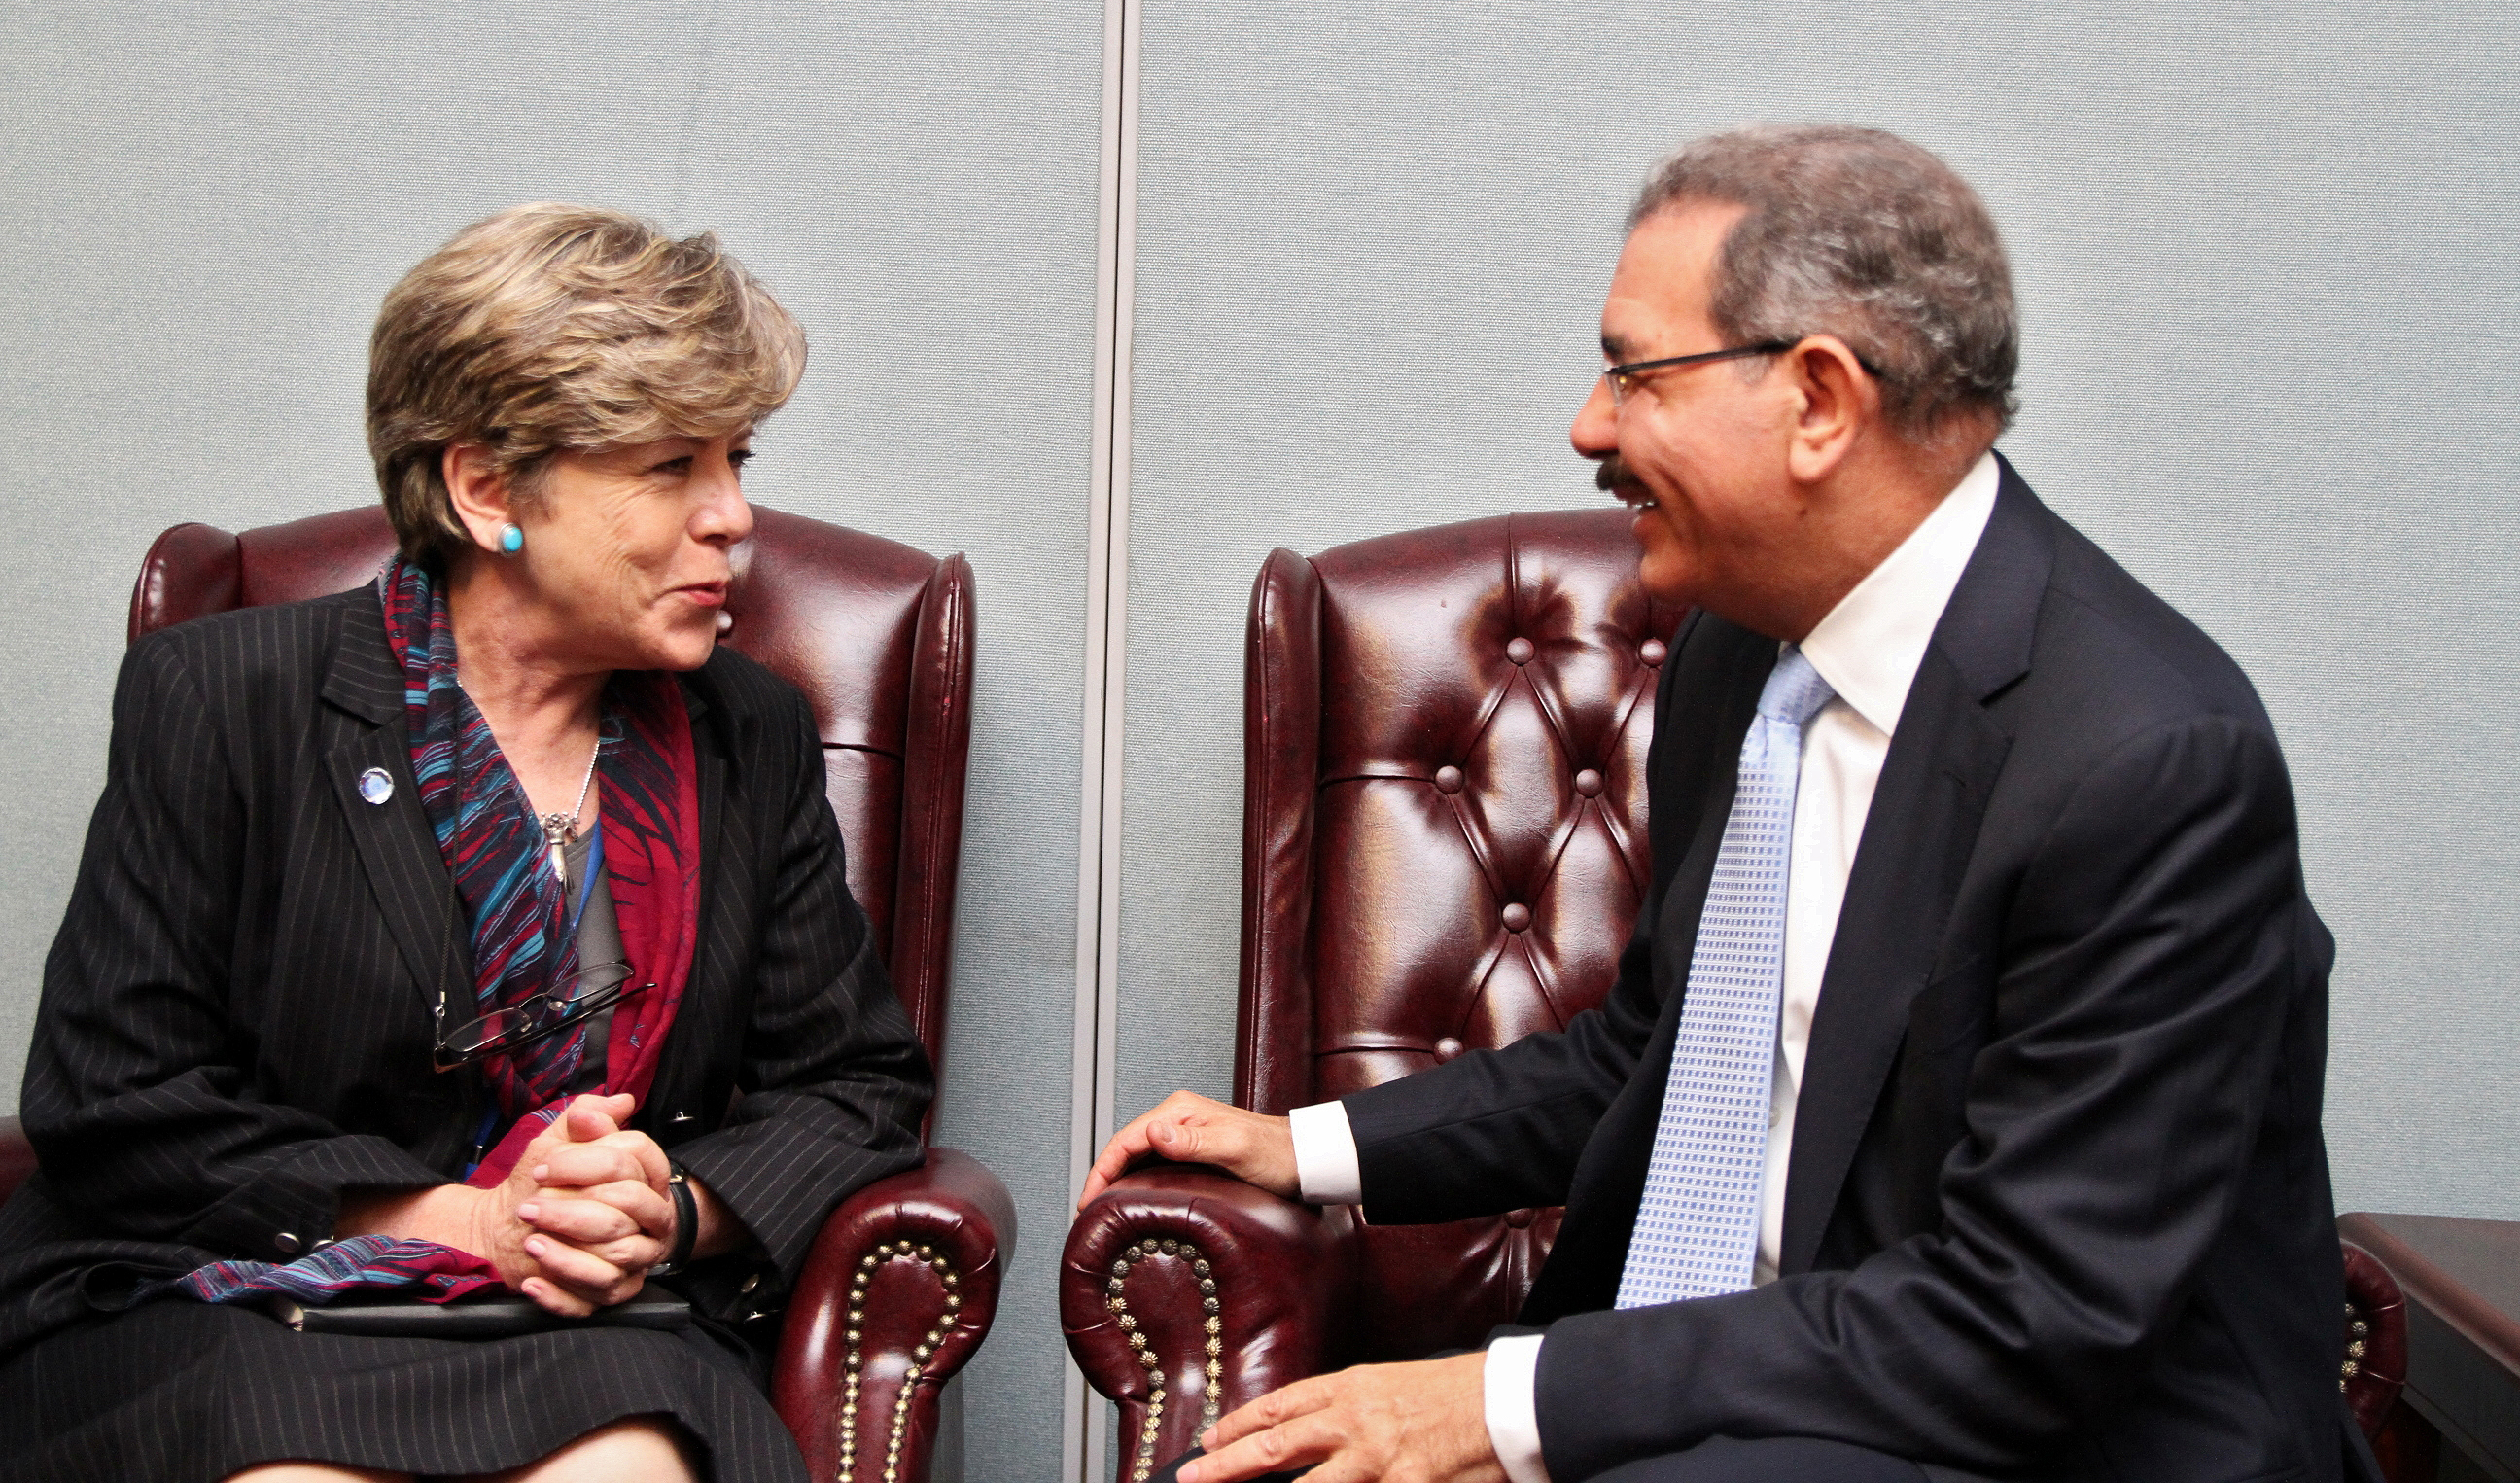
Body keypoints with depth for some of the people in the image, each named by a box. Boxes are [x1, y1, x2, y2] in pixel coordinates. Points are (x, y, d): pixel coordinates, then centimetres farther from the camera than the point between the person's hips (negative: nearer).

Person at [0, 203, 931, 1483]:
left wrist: (677, 1215, -9)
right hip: (226, 1312, -1)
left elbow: (855, 1086, 13)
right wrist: (472, 1223, -14)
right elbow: (115, 1110, -5)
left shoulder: (754, 738, 10)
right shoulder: (220, 700, -2)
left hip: (595, 1340, 2)